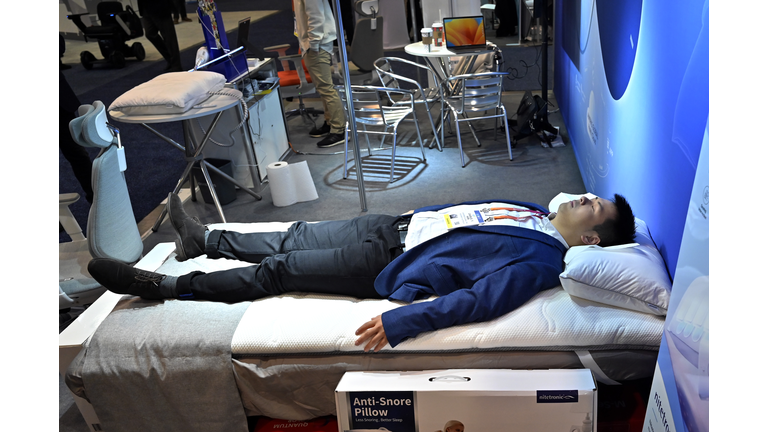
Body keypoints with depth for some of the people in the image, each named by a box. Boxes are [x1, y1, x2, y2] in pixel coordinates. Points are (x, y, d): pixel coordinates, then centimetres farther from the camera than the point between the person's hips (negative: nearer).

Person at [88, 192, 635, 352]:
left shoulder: (539, 260, -17)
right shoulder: (535, 211, 11)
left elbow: (480, 299, -29)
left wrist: (401, 321, -36)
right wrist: (416, 214, 22)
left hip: (394, 268, -7)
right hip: (399, 225, 8)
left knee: (276, 270, -3)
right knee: (296, 238, 14)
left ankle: (162, 285, 13)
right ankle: (203, 238, 37)